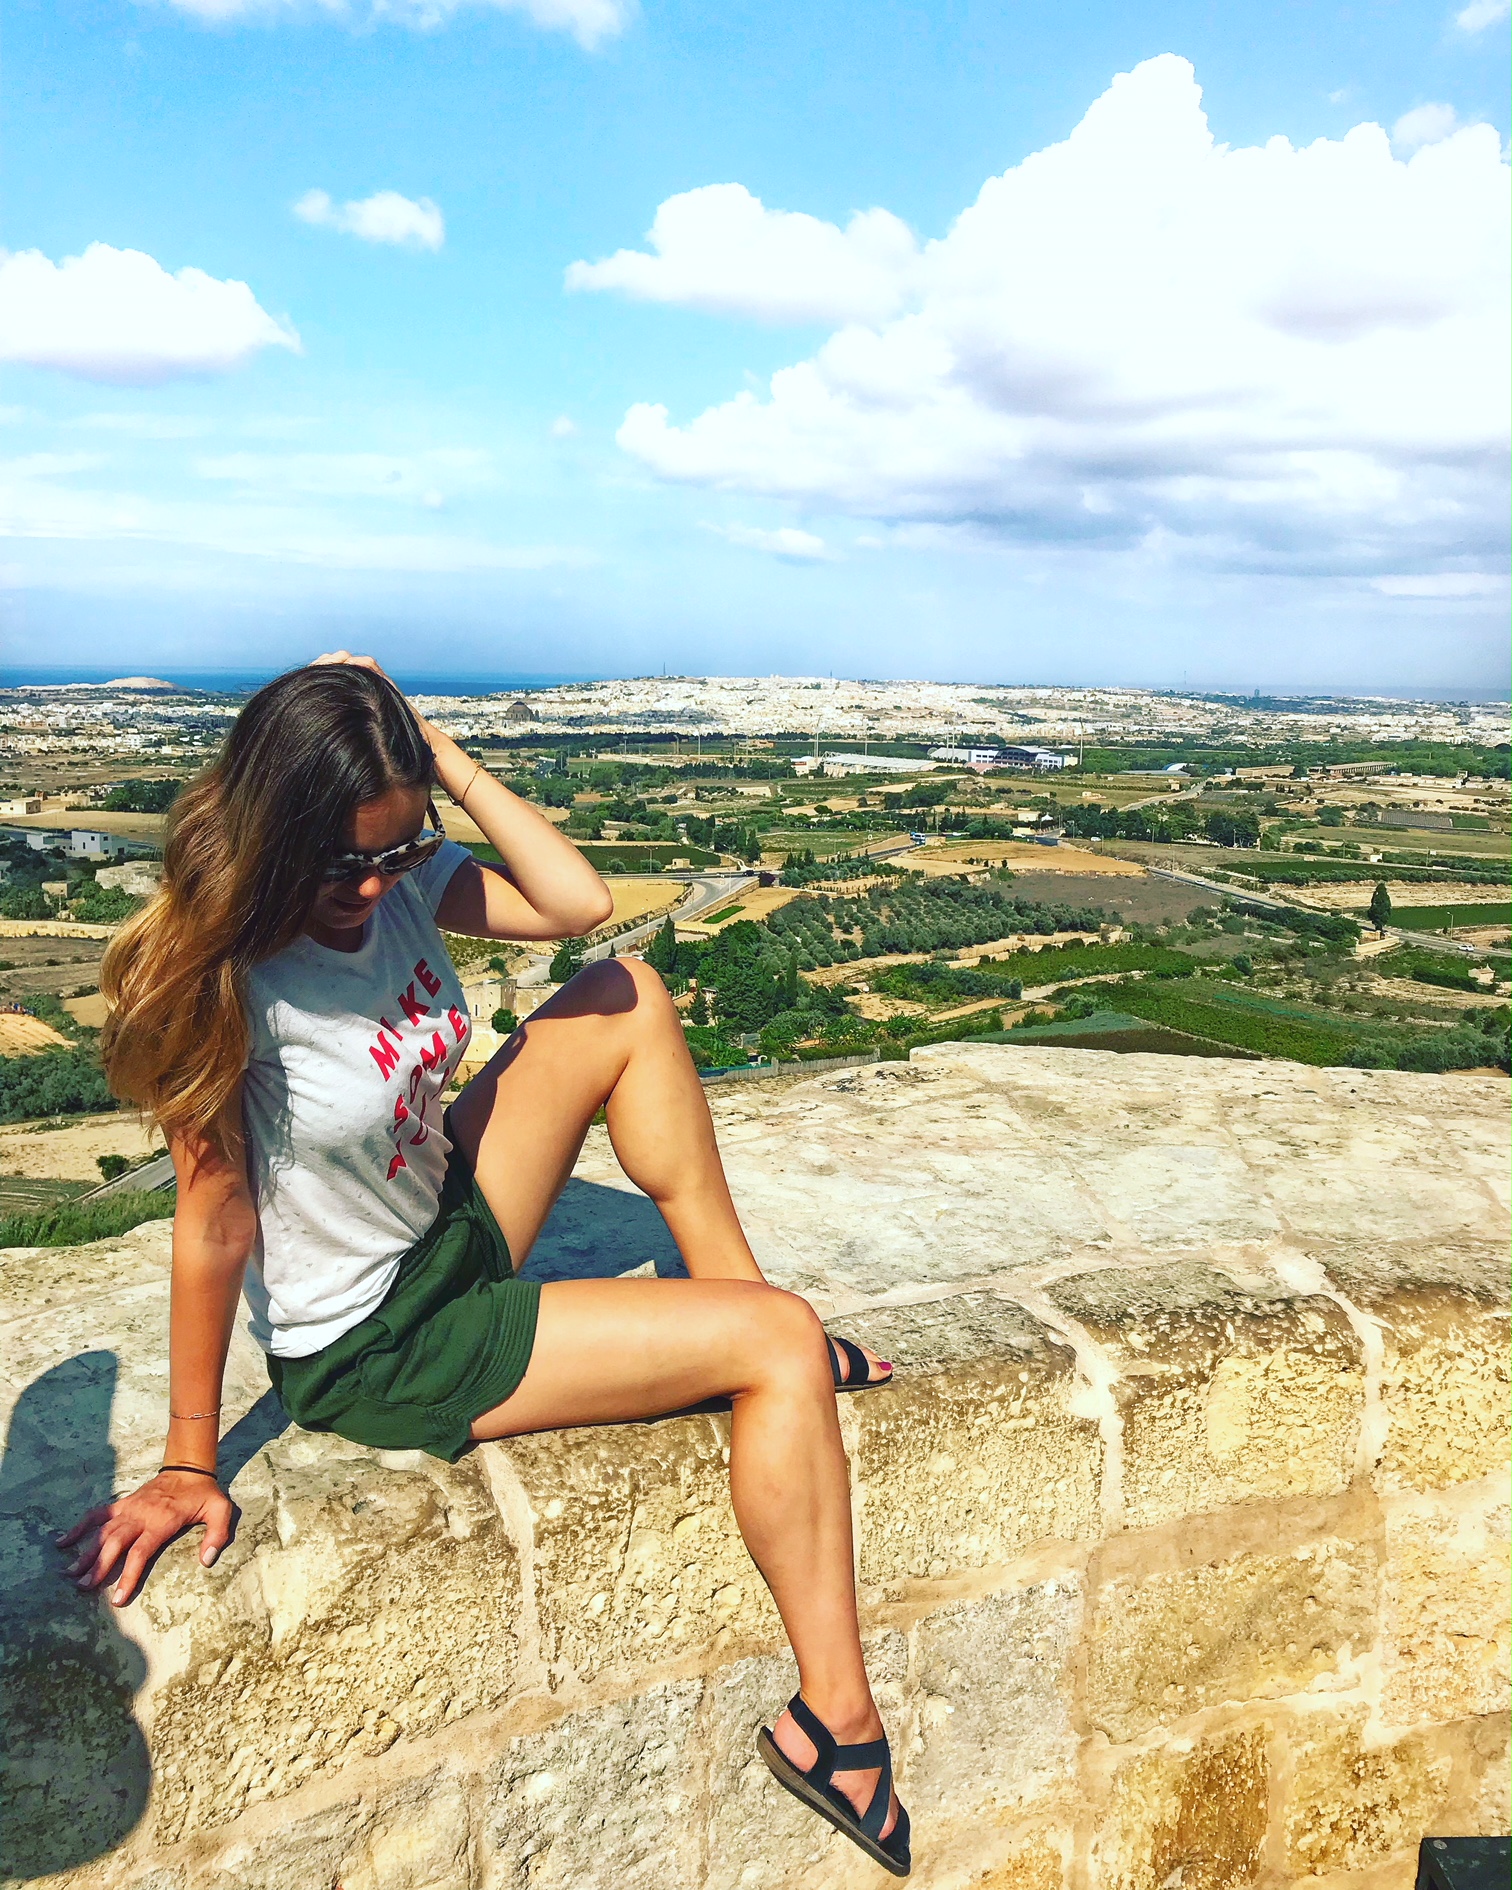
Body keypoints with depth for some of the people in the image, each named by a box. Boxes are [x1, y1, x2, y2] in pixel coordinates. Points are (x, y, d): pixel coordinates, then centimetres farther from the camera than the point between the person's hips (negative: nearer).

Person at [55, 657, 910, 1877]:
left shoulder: (401, 881, -8)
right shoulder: (226, 984, -28)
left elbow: (579, 902, -15)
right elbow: (214, 1228, -24)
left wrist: (440, 756, -18)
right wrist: (189, 1466, -15)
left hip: (456, 1228, 8)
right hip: (373, 1351, -8)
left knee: (626, 1000, 2)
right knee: (780, 1347, -12)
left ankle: (734, 1300, 9)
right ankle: (838, 1726, -3)